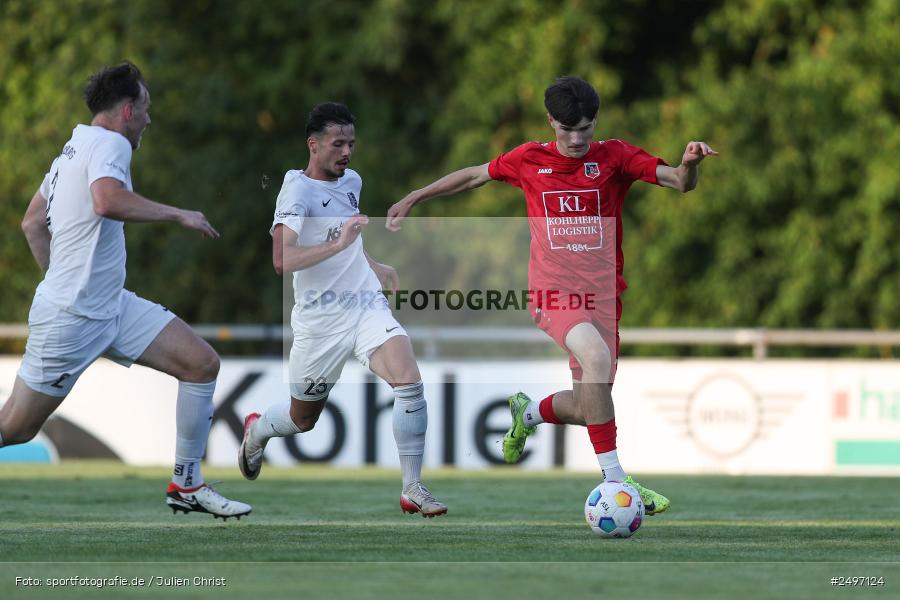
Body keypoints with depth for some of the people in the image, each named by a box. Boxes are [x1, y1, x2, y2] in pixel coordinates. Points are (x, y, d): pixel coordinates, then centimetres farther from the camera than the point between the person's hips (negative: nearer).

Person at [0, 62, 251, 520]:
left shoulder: (74, 148, 15)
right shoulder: (110, 143, -13)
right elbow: (107, 200, -35)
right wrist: (178, 215, -25)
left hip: (113, 306, 10)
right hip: (68, 319, -10)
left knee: (202, 364, 1)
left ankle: (187, 486, 5)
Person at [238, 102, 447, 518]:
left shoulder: (351, 181, 8)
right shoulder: (298, 191, -16)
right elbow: (282, 260, -32)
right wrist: (339, 243, -38)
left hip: (367, 305, 5)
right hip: (321, 319, -5)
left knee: (409, 381, -21)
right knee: (302, 419, 13)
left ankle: (412, 489, -15)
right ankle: (256, 430, 49)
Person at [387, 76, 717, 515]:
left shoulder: (614, 157, 2)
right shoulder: (529, 160, 5)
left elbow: (679, 182, -9)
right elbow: (475, 175, 22)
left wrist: (689, 165, -32)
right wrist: (413, 199, 25)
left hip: (602, 294, 2)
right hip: (553, 290, -2)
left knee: (589, 409, 2)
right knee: (596, 356, -32)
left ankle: (529, 413, 39)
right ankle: (614, 480, -32)